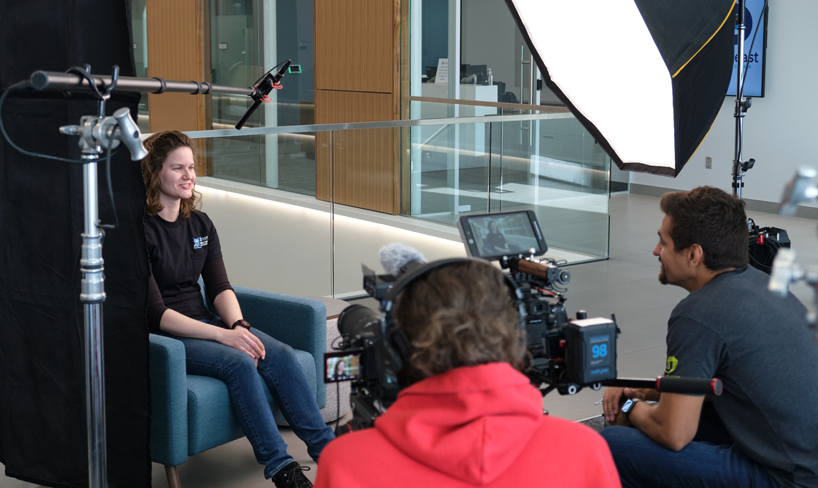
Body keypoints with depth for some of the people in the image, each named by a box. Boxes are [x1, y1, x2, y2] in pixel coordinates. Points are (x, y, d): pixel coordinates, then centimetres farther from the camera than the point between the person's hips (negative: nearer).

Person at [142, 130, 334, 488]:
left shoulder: (200, 224, 12)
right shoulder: (140, 232, -11)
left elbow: (219, 287, 6)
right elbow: (156, 313, -17)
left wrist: (238, 325, -16)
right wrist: (222, 334, -25)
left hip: (203, 322, 7)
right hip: (163, 336, -6)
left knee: (280, 355, -18)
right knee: (239, 362, -31)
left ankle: (326, 448, -16)